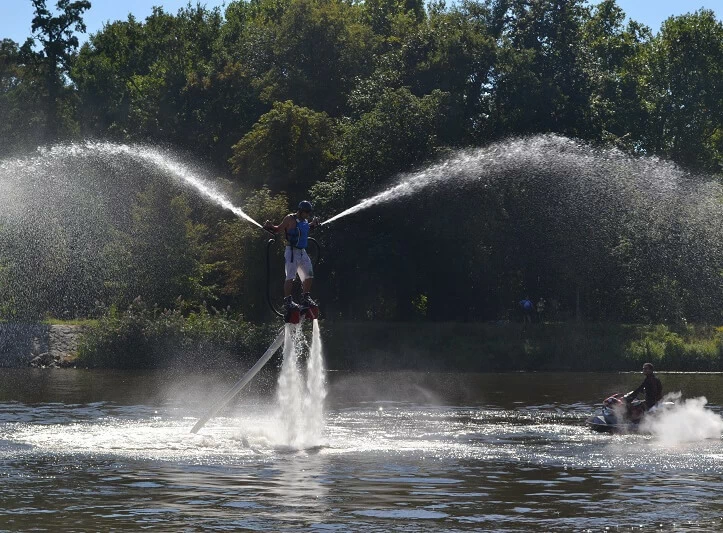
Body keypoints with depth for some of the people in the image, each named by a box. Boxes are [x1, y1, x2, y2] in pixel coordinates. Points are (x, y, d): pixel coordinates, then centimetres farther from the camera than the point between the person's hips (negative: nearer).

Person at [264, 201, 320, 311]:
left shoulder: (304, 221, 13)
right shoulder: (290, 219, -8)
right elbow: (278, 229, -5)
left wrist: (313, 224, 26)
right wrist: (269, 227, -21)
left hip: (303, 252, 8)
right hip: (292, 251, -8)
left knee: (309, 276, 11)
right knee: (290, 277, -11)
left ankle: (306, 298, 23)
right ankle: (288, 300, -10)